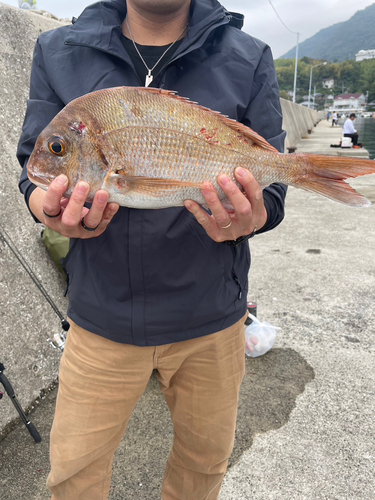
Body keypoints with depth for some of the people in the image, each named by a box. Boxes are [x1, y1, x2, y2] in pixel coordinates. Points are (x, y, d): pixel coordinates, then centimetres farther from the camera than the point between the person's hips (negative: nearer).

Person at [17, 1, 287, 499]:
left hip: (210, 315, 1)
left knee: (205, 457, 23)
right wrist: (52, 209, -24)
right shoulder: (57, 53, 1)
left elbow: (271, 185, -4)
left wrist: (247, 220, -27)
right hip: (103, 314, 1)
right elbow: (34, 168, -1)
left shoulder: (249, 60, -2)